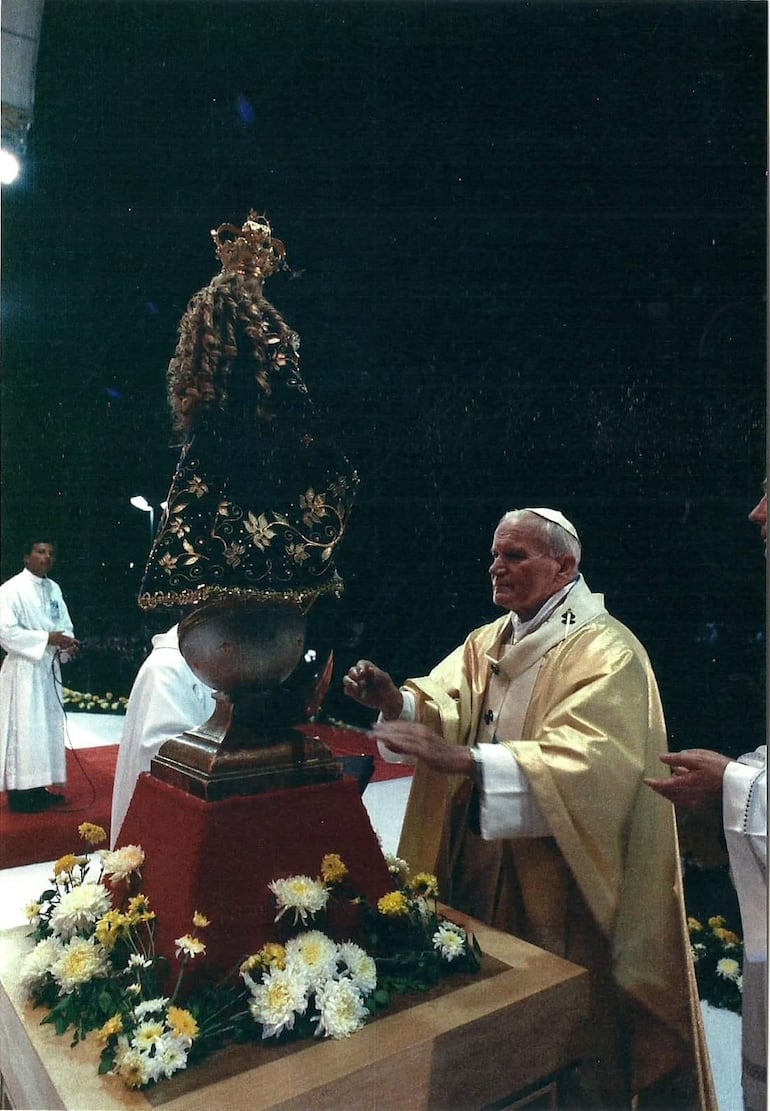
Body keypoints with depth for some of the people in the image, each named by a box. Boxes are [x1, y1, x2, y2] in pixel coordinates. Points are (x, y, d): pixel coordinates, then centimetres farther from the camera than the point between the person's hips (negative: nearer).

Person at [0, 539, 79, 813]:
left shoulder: (54, 588, 9)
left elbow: (64, 623, 13)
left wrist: (68, 642, -9)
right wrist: (47, 638, -21)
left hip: (49, 667, 7)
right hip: (23, 668, -7)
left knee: (49, 727, 12)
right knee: (24, 729, -3)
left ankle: (39, 787, 23)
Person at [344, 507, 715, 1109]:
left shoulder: (607, 652, -17)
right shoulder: (488, 642, 7)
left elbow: (586, 763, -31)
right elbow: (442, 704, -6)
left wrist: (460, 758, -41)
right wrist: (396, 701, -28)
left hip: (559, 878, -6)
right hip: (480, 863, 7)